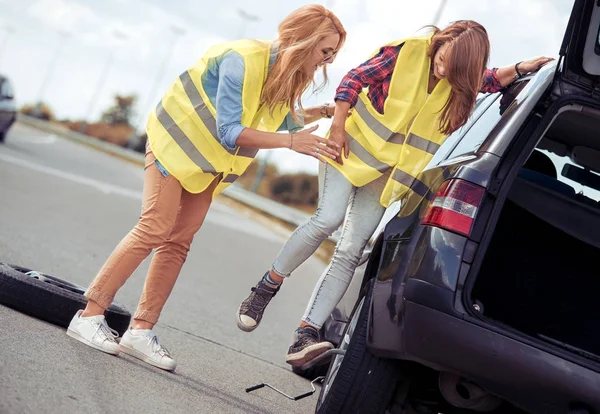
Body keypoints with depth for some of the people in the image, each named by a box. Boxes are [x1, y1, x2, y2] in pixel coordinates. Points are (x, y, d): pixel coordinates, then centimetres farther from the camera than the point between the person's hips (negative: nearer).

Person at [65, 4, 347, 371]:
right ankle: (90, 316, -10)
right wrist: (290, 142, -35)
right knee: (155, 230, -16)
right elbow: (230, 132, -31)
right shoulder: (242, 60, -28)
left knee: (178, 243, -1)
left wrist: (323, 112, 1)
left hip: (210, 165, 7)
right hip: (177, 142, -7)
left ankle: (141, 331, 0)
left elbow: (286, 118, 16)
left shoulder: (290, 77, -4)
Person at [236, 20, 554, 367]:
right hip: (353, 147, -3)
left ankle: (305, 338, -11)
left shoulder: (462, 82, -5)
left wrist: (521, 68, -11)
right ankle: (267, 287, -2)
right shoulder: (408, 52, -16)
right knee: (328, 219, -23)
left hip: (387, 173, 3)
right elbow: (354, 80, -10)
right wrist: (338, 128, -13)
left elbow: (494, 81, 10)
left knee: (350, 253, -7)